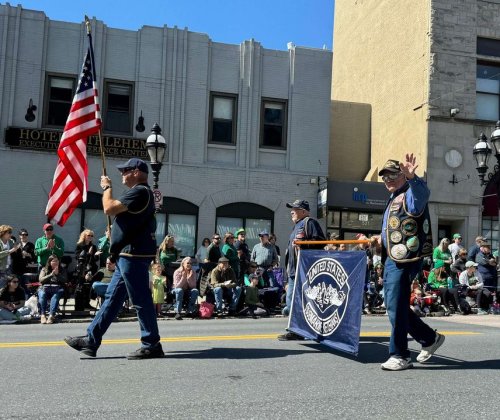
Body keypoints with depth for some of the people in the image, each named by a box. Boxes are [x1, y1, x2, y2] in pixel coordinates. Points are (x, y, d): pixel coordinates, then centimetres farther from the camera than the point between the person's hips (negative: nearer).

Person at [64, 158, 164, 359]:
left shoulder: (139, 192, -14)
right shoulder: (140, 192, 20)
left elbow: (109, 208, -17)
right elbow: (117, 210, 26)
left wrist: (106, 187, -3)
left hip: (134, 254, -11)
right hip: (129, 255, 11)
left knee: (141, 300, -4)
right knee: (112, 298, 12)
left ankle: (152, 345, 4)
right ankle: (91, 340, 19)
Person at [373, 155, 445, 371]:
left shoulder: (411, 194, -6)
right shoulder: (393, 199, 23)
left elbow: (422, 194, -34)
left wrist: (412, 177, -53)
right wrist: (382, 239, 20)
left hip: (406, 259, -10)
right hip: (391, 258, 10)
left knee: (396, 306, -9)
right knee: (393, 305, 14)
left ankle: (400, 356, 3)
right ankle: (430, 338, 28)